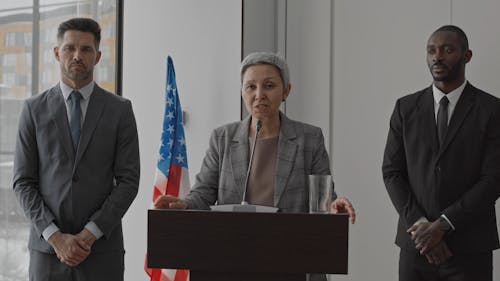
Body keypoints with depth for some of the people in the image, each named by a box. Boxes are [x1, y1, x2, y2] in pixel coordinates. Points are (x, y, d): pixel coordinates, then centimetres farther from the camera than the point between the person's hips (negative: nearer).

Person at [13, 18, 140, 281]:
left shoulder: (120, 110, 3)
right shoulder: (34, 109, 4)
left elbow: (129, 180, -1)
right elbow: (23, 182, 1)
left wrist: (90, 234, -10)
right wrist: (55, 237, -10)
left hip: (102, 248, 0)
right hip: (47, 247, 1)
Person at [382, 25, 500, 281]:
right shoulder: (406, 108, 7)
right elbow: (392, 172, 3)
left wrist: (442, 225, -13)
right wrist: (419, 224, -9)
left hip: (469, 249, -2)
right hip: (415, 244, 2)